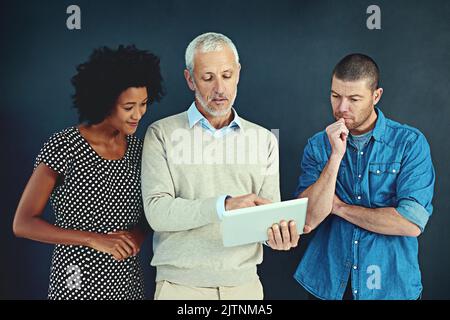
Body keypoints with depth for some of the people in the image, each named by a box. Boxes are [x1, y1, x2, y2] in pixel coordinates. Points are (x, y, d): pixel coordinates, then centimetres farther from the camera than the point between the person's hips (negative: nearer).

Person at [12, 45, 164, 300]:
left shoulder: (137, 147, 1)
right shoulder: (65, 146, -14)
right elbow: (23, 224, -13)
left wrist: (139, 233, -9)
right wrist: (95, 240, -21)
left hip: (129, 280, 5)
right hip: (79, 282, -5)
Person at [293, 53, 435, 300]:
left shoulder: (410, 142, -10)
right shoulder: (317, 145, -3)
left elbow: (412, 223, -18)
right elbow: (308, 219, -12)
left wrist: (339, 206, -11)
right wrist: (336, 156, -20)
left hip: (390, 284, -2)